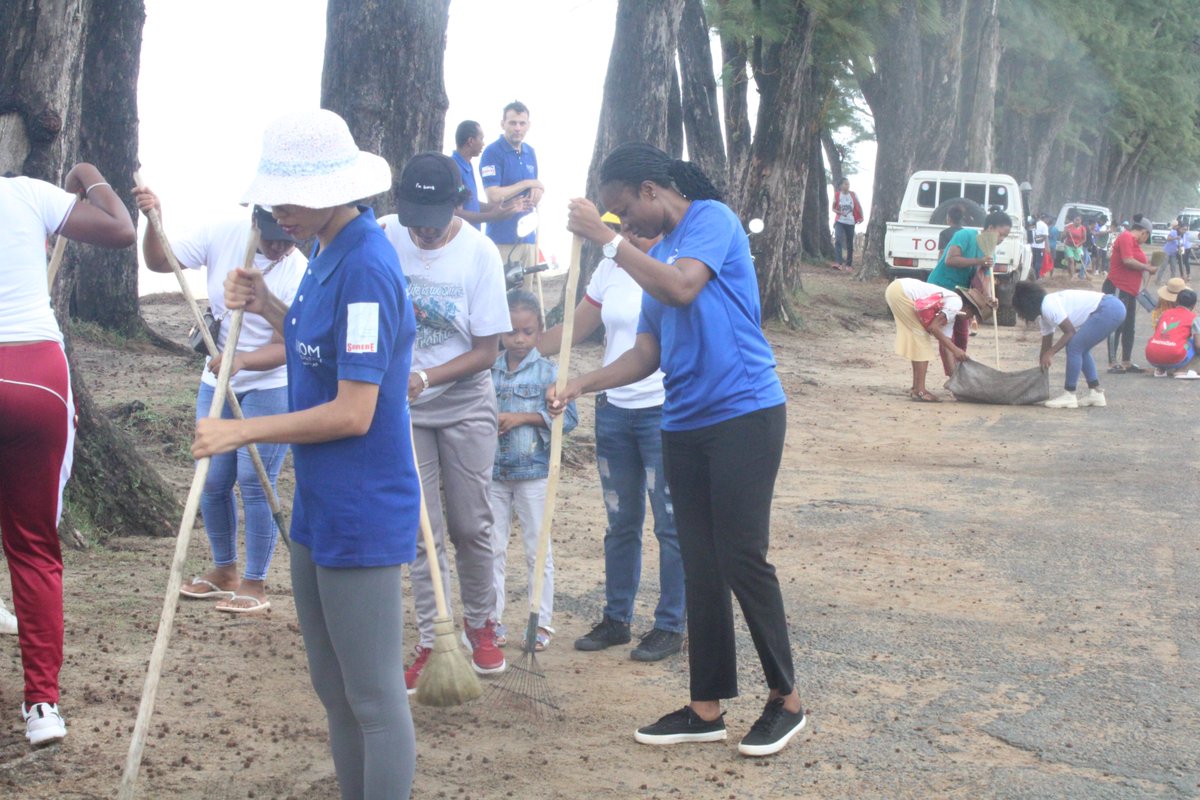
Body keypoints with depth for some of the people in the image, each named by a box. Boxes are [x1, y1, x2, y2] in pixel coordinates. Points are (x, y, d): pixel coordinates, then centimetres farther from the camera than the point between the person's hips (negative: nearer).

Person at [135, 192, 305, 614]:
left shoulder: (298, 273, -19)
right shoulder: (222, 235, -9)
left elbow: (284, 347, -23)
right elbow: (160, 261, -4)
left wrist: (241, 360, -41)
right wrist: (153, 222, -22)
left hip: (270, 387, -5)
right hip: (216, 383, 5)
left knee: (254, 482, -9)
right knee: (213, 481, 8)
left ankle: (254, 585, 3)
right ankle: (224, 570, 27)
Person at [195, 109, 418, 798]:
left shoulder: (367, 267, -22)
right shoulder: (329, 254, 8)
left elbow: (352, 412, -23)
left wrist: (240, 432, -14)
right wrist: (268, 307, 4)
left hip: (361, 515, -10)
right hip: (319, 508, 10)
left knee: (375, 699, 1)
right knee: (333, 690, 19)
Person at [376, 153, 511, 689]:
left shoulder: (479, 253, -15)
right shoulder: (381, 238, -11)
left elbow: (486, 351, -12)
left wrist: (426, 377, -25)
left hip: (465, 407, -1)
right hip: (402, 408, 1)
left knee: (471, 526, 6)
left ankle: (480, 624, 27)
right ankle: (433, 641, 10)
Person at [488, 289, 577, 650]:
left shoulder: (548, 372, -4)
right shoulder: (489, 371, 5)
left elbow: (568, 417, -11)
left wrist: (523, 417, -17)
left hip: (533, 472, -3)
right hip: (493, 471, 3)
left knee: (537, 549, 4)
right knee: (493, 548, 8)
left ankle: (542, 622, 11)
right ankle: (492, 619, 17)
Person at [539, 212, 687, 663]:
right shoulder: (609, 270, 9)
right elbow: (574, 331, 15)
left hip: (662, 410, -6)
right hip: (614, 410, 6)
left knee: (670, 524, 2)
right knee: (620, 521, 14)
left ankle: (670, 626, 12)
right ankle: (616, 619, 25)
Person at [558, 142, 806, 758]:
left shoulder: (712, 220, -5)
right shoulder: (657, 254, 18)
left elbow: (682, 288, -24)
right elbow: (647, 354, 16)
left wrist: (606, 239, -17)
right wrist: (580, 385, 3)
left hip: (743, 413, -8)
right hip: (684, 424, 8)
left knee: (742, 560, -7)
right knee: (700, 567, 9)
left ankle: (785, 699, 7)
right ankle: (706, 709, 15)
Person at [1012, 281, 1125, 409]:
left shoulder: (1049, 306, -14)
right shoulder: (1043, 315, 17)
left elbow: (1070, 332, -14)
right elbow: (1046, 344, 23)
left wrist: (1050, 353, -14)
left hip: (1109, 310, -10)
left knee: (1074, 347, -9)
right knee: (1080, 348, 17)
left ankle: (1069, 396, -4)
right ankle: (1095, 393, 20)